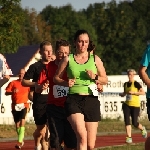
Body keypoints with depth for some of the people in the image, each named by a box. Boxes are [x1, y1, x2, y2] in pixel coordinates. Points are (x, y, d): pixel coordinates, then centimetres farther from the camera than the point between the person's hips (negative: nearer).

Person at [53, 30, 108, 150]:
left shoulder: (95, 59, 10)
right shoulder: (68, 59, 7)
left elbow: (105, 80, 14)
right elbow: (56, 77, 14)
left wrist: (95, 77, -7)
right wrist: (66, 83, -7)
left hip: (91, 100, 2)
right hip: (73, 100, -2)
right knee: (82, 137, -25)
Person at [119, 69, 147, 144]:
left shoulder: (136, 83, -9)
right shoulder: (126, 84, 9)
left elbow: (143, 92, -15)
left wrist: (133, 92, -22)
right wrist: (122, 94, 3)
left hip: (135, 105, -5)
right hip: (127, 105, 5)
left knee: (134, 123, -1)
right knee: (127, 121, -10)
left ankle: (143, 129, 32)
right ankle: (129, 137, -8)